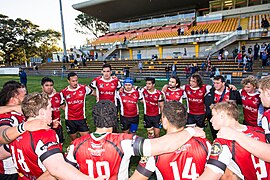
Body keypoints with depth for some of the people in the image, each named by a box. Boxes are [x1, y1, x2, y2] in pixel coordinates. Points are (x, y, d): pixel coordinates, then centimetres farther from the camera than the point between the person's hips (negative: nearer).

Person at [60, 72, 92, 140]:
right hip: (70, 120, 1)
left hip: (82, 118, 0)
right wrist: (66, 109, 4)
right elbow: (60, 103, 10)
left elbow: (92, 92, 11)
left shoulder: (84, 88, -7)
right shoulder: (64, 92, -5)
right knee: (74, 140, 14)